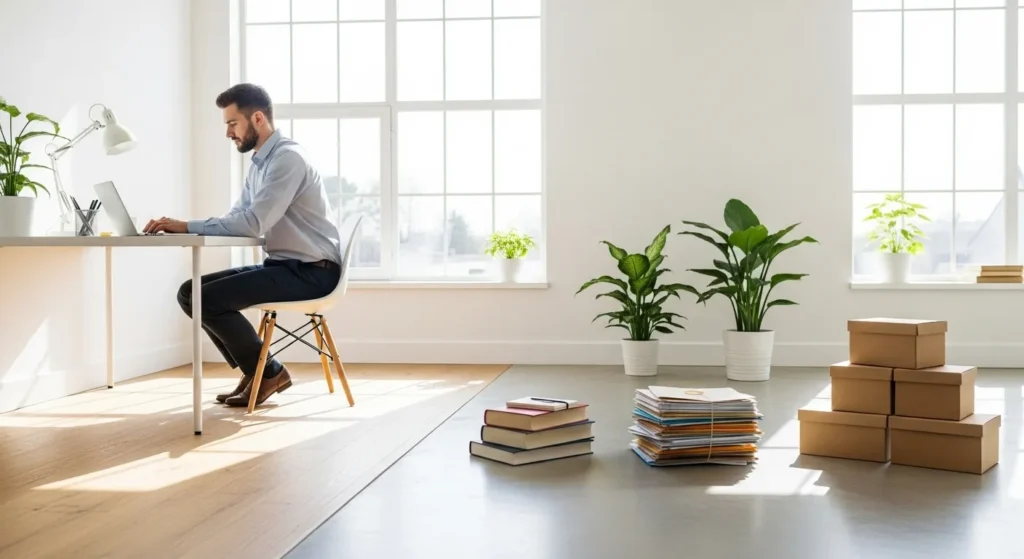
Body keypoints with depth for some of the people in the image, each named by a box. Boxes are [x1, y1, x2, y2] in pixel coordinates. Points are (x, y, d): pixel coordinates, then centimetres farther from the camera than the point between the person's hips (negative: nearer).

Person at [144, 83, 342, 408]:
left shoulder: (288, 158, -16)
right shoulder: (260, 162, 14)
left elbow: (253, 223, -26)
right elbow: (237, 219, 10)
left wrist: (188, 226, -22)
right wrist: (182, 229, -4)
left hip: (311, 270, -10)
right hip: (282, 264, 10)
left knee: (210, 299, -19)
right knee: (190, 292, 3)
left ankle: (268, 372, 0)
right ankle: (253, 371, 10)